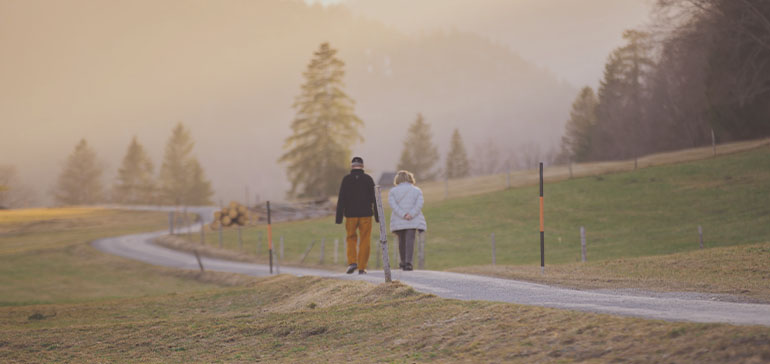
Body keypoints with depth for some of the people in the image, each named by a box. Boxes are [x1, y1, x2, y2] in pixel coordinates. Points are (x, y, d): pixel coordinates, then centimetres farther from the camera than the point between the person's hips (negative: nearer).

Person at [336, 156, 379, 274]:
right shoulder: (368, 179, -1)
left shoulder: (346, 180, -1)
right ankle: (362, 268, 3)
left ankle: (352, 262, -3)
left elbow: (341, 200, -4)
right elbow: (374, 198, -2)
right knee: (364, 241, 6)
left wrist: (339, 217, -2)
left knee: (351, 239, 16)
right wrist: (377, 216, 3)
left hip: (351, 215, 0)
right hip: (366, 215, 0)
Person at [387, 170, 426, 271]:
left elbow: (393, 205, -7)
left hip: (399, 221, 1)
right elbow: (419, 204, -6)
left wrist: (403, 215, -14)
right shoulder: (417, 190, 9)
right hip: (414, 220, -1)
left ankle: (404, 262, 26)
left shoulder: (392, 191, 8)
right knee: (410, 240, -8)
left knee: (402, 240, 16)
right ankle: (408, 262, -23)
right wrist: (411, 214, -14)